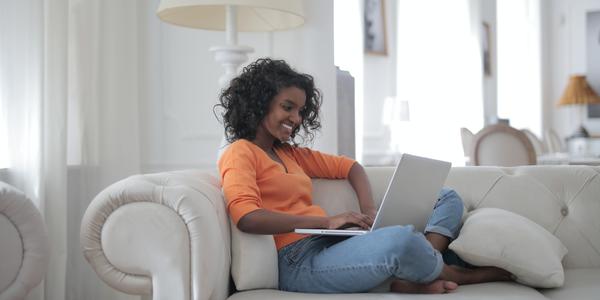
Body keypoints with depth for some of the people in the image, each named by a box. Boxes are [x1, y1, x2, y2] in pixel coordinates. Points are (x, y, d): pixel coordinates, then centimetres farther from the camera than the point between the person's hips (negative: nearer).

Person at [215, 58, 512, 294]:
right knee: (399, 239, -37)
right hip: (300, 263, -9)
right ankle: (460, 274, -1)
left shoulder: (290, 153, 23)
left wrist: (368, 209, 6)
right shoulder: (240, 153, -1)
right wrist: (327, 221, -19)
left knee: (447, 198, 8)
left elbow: (349, 166, 28)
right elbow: (246, 217, -19)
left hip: (333, 244, 9)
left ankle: (413, 280, -20)